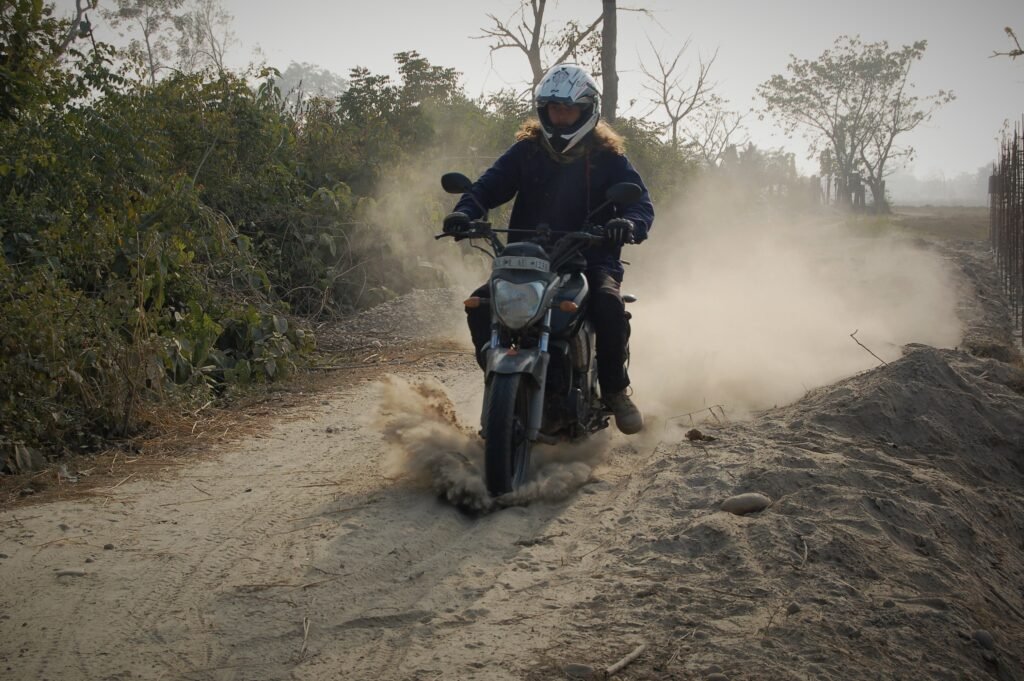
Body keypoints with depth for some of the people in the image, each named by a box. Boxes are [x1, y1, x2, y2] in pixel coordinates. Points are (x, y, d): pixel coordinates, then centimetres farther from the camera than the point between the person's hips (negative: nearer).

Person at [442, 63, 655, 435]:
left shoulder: (607, 156, 3)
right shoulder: (526, 150, 8)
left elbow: (641, 201, -6)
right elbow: (490, 184, 0)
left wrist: (630, 224, -31)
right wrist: (465, 211, -22)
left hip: (591, 258, -2)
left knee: (609, 305, -32)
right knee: (480, 305, -18)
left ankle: (615, 390, -11)